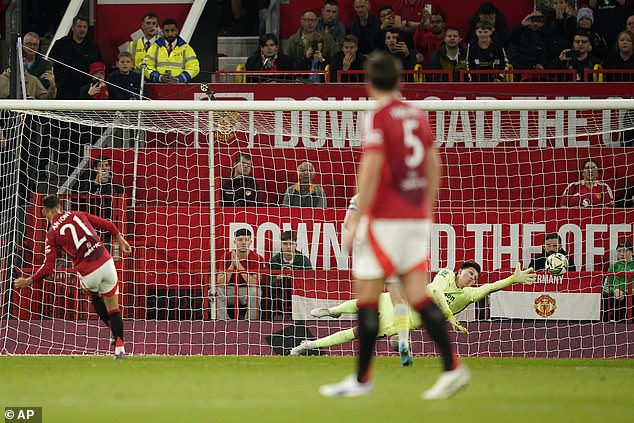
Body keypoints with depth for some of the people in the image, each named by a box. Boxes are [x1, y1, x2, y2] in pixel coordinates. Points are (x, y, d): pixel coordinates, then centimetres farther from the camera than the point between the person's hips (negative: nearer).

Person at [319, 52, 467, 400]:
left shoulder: (377, 118, -11)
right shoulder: (418, 116, 10)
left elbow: (371, 173, -17)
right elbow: (433, 167, 16)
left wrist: (355, 223, -14)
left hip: (384, 219, -7)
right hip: (416, 219, 7)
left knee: (367, 298, 2)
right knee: (418, 295, 5)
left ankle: (362, 378, 6)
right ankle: (452, 367, -7)